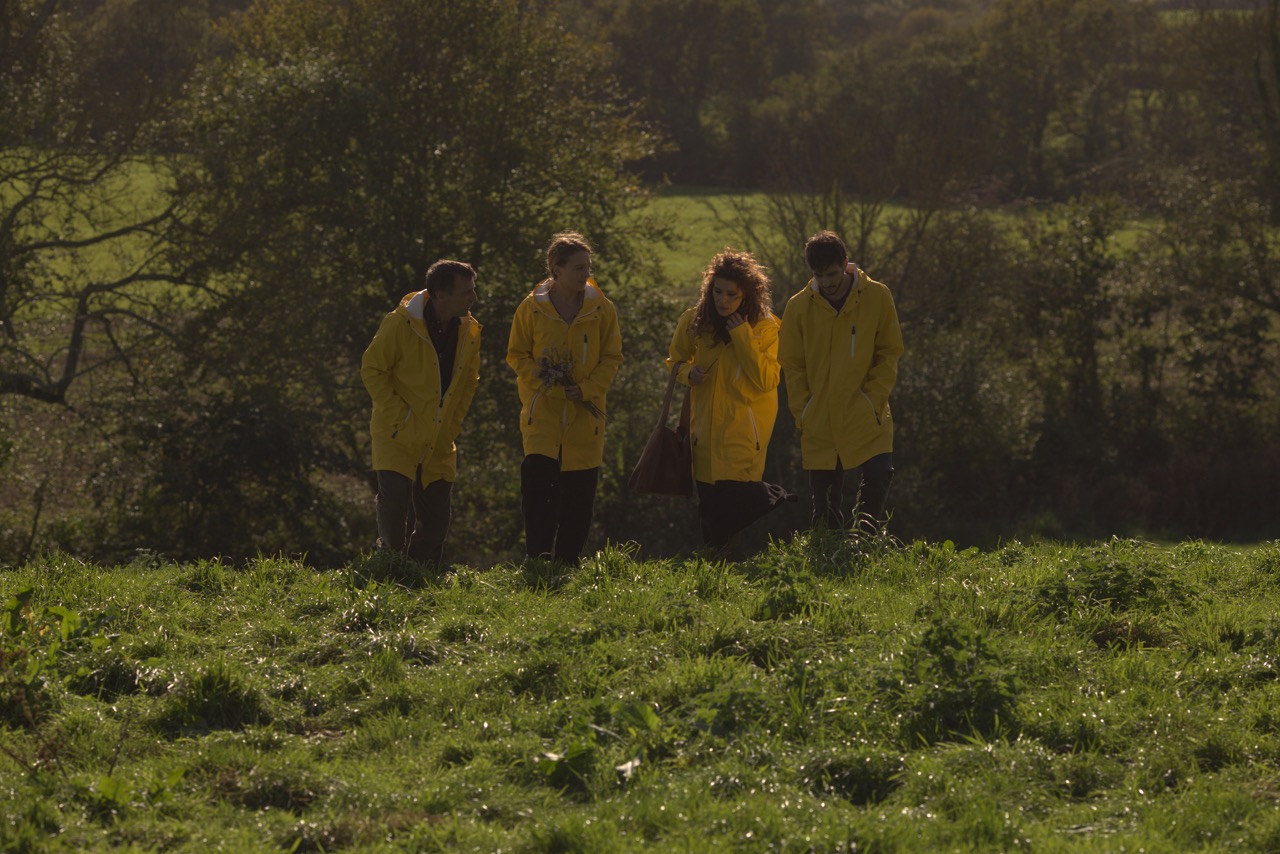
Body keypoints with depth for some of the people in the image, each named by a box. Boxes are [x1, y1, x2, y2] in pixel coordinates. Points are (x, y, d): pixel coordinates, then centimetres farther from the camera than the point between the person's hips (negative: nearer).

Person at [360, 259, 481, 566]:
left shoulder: (469, 331, 2)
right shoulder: (399, 325, -15)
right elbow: (372, 369, -9)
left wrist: (454, 422, 7)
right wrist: (396, 412, -14)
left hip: (439, 442, 5)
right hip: (398, 436, -5)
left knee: (435, 520, 5)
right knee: (394, 501, -17)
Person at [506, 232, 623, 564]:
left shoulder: (602, 309, 2)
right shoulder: (532, 308, -1)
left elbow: (611, 357, 7)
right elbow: (517, 354, 6)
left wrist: (587, 389, -8)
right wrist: (541, 378, -12)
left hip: (584, 410, 2)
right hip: (542, 409, -2)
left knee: (579, 492, 4)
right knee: (537, 474, -18)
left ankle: (567, 562, 16)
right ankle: (538, 558, -14)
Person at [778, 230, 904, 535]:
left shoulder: (877, 297, -3)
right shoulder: (799, 307, 0)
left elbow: (889, 353, 3)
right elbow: (793, 365, 7)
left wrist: (874, 399, -7)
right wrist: (803, 413, -1)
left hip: (866, 418, -1)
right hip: (820, 422, 1)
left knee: (878, 476, -17)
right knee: (825, 498, 5)